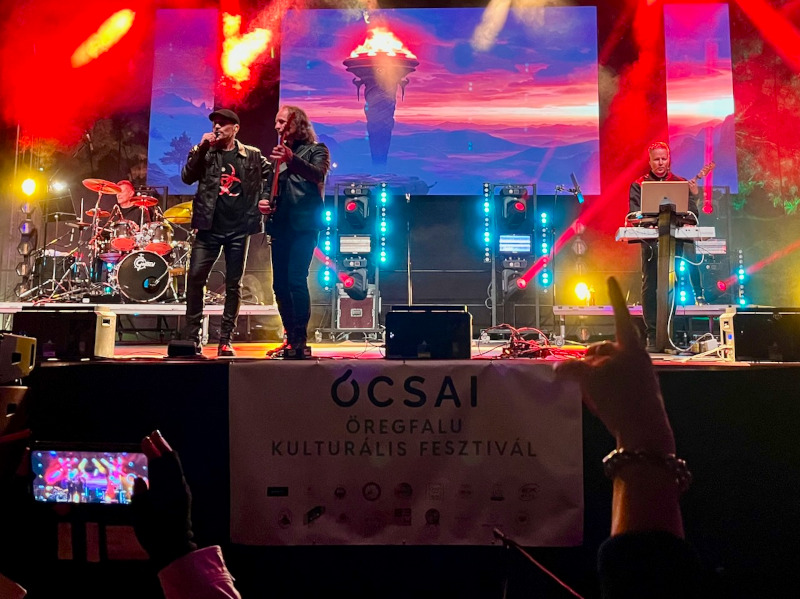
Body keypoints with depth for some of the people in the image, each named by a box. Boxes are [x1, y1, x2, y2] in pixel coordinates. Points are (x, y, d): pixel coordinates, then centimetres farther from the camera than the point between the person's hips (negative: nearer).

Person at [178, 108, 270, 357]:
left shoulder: (252, 155, 6)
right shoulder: (204, 153, 6)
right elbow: (187, 177, -6)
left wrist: (264, 198, 5)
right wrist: (201, 148, -13)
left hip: (239, 229, 0)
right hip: (210, 227, 0)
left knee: (234, 285, 3)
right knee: (195, 278, -7)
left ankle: (225, 340, 10)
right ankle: (192, 337, 3)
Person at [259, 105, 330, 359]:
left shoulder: (316, 149, 3)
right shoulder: (279, 152, 22)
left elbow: (318, 174, -18)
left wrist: (292, 160, -34)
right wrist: (264, 201, 5)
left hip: (304, 225, -7)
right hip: (281, 225, 7)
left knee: (296, 280, -17)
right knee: (280, 284, 5)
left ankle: (300, 341, -14)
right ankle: (291, 338, 14)